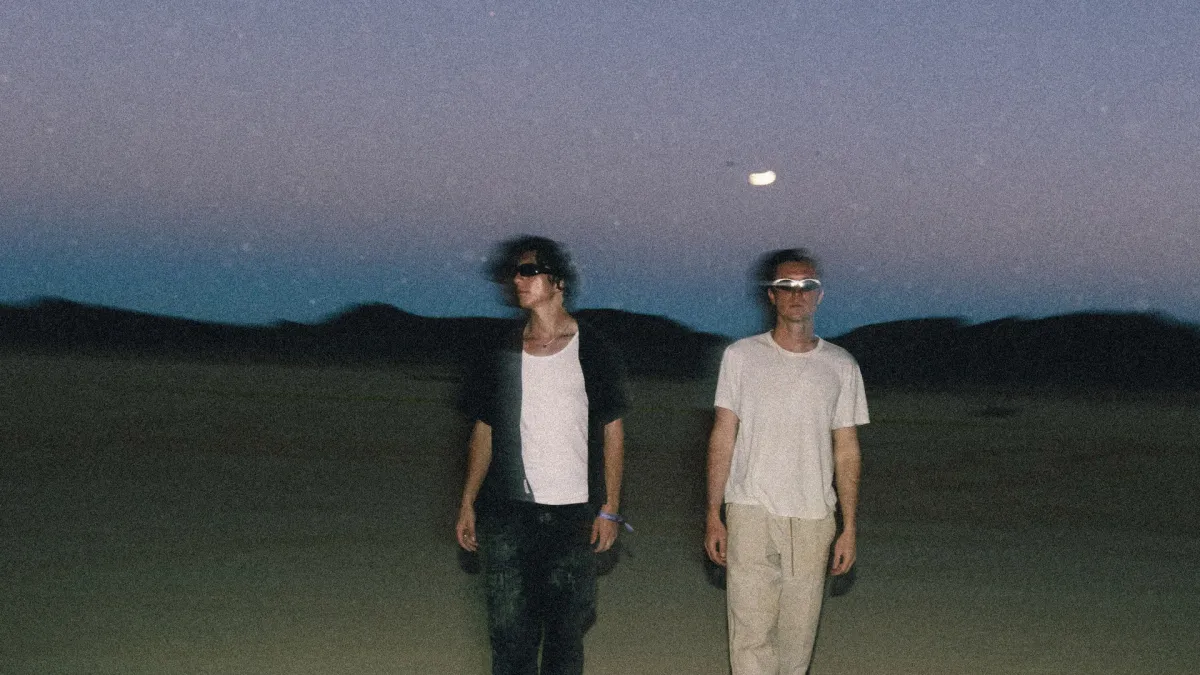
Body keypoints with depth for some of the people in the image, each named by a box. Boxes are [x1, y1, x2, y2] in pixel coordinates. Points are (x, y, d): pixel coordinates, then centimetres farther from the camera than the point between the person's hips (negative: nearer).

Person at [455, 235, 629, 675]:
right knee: (510, 631, -3)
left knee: (566, 630, 5)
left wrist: (610, 509, -3)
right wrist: (467, 505, 7)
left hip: (574, 515, -1)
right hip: (508, 514, 1)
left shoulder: (591, 351, 2)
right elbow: (483, 432, 13)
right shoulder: (502, 353, 8)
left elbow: (612, 432, 4)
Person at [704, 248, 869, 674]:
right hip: (750, 512, -1)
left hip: (812, 519, 2)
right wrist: (713, 515, 1)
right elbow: (723, 437, 5)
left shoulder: (841, 367, 7)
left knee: (798, 637, 5)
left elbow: (846, 451, 8)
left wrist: (849, 528, 4)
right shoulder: (741, 356, 4)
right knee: (751, 633, -7)